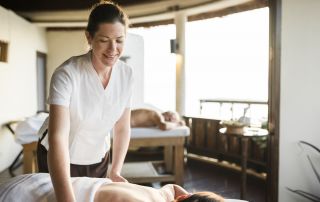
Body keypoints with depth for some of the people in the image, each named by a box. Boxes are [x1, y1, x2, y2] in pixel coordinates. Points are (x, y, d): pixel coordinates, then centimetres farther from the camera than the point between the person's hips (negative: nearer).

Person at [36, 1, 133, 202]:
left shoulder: (126, 74, -14)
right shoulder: (67, 74, -30)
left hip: (98, 158, 4)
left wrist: (115, 171, -13)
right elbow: (57, 137, -38)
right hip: (58, 159, -4)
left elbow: (123, 127, -6)